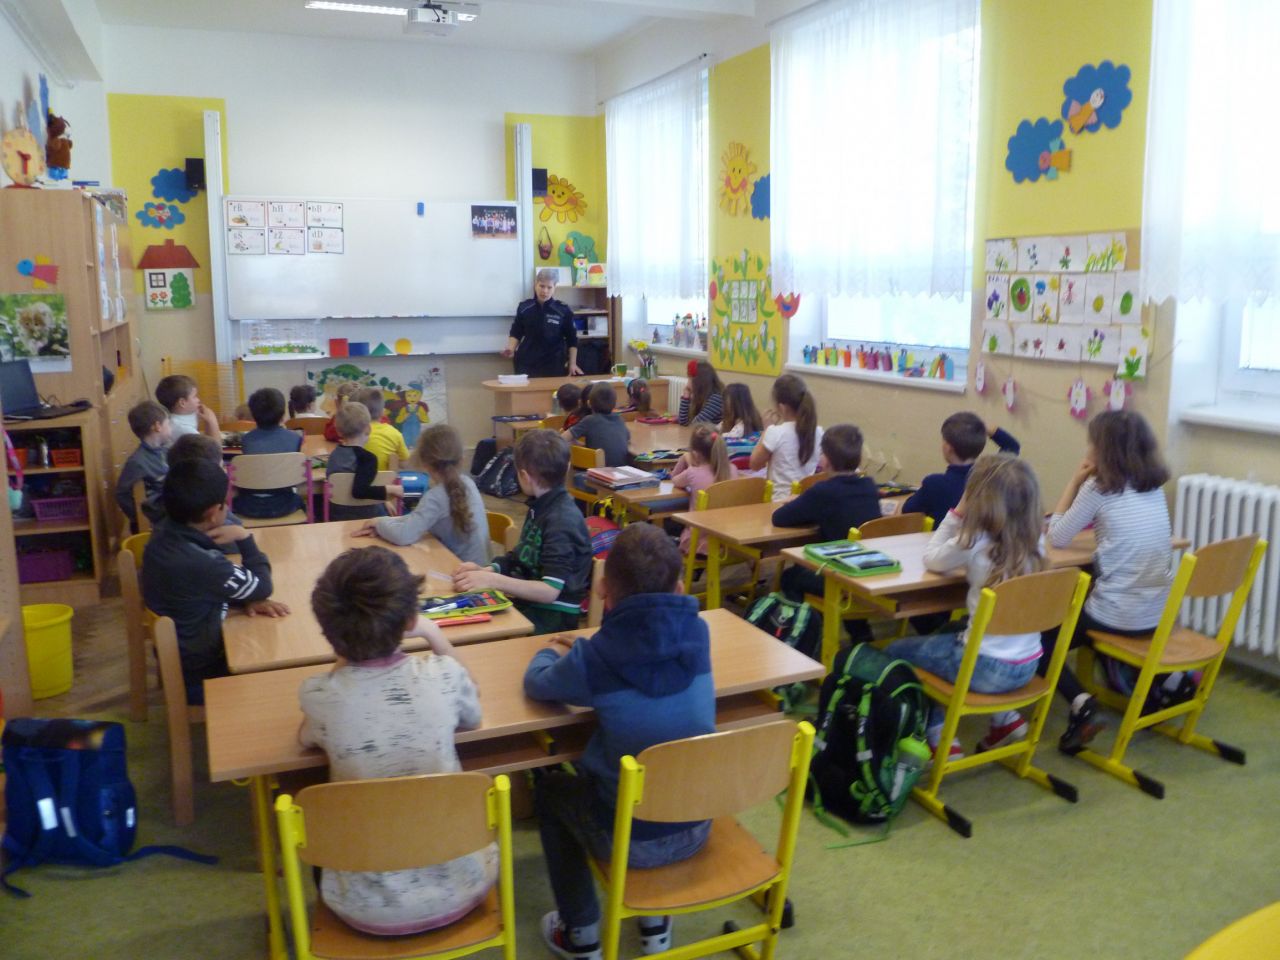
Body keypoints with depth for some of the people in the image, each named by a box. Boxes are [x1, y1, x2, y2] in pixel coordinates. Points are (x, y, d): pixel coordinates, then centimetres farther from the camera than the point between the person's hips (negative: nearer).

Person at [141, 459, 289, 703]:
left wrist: (247, 600, -10)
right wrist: (244, 537, -9)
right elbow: (262, 587, -18)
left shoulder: (165, 534, -9)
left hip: (176, 656, 8)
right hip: (197, 676, -8)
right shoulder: (203, 564, -36)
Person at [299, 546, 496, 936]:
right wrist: (435, 635, 11)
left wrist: (347, 649, 4)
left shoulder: (317, 696, -19)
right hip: (456, 891, 1)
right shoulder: (444, 674, -17)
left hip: (369, 907, 0)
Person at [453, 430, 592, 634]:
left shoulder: (562, 520, -19)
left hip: (552, 617, -8)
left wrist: (492, 580, -26)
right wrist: (487, 571, -2)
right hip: (527, 601, 8)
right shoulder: (541, 506, 6)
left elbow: (550, 591, -23)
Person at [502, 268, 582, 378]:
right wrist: (510, 348, -8)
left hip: (553, 365, -1)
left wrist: (572, 363, 0)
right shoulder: (524, 308, 2)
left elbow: (572, 340, 4)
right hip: (527, 363, 1)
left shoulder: (563, 311, -3)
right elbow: (516, 333, 10)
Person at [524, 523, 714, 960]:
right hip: (696, 827, 4)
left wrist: (554, 653, 19)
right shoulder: (696, 633, -10)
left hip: (630, 838, -4)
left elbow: (536, 683, -2)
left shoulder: (597, 655, -22)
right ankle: (656, 921, 43)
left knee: (551, 791, 25)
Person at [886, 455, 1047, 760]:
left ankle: (940, 738, 12)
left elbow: (932, 560, 0)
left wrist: (956, 514, -1)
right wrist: (963, 517, 9)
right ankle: (1005, 718, 26)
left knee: (894, 653, 13)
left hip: (988, 669, -7)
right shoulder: (1033, 539, -2)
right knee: (944, 637, 34)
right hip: (1027, 666, 7)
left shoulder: (974, 542, -19)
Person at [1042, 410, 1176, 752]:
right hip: (1157, 614, 7)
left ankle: (1081, 704, -10)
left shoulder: (1099, 487, -11)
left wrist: (1075, 480, 1)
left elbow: (1057, 537, -4)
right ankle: (1168, 680, 25)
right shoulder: (1154, 486, 8)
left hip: (1118, 616, -7)